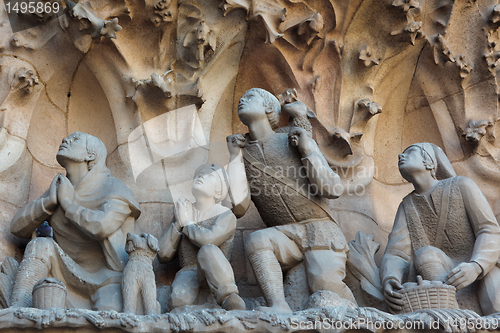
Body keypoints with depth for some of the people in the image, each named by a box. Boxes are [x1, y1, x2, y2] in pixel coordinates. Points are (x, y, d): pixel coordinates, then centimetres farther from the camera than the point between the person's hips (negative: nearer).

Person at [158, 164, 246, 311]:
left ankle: (230, 300, -36)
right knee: (178, 301, -37)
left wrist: (187, 222, 0)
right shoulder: (183, 212, 19)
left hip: (216, 276, -1)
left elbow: (208, 239, -19)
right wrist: (177, 223, 2)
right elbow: (163, 255, 10)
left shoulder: (226, 216, 5)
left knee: (208, 250, -37)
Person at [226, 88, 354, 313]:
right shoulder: (243, 155, 13)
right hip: (284, 234, 2)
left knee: (326, 283, -28)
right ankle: (278, 307, -38)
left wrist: (307, 151, -7)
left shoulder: (294, 142, 7)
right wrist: (235, 157, 1)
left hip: (318, 227, -2)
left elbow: (333, 190, 0)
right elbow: (239, 208, -3)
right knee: (256, 240, -32)